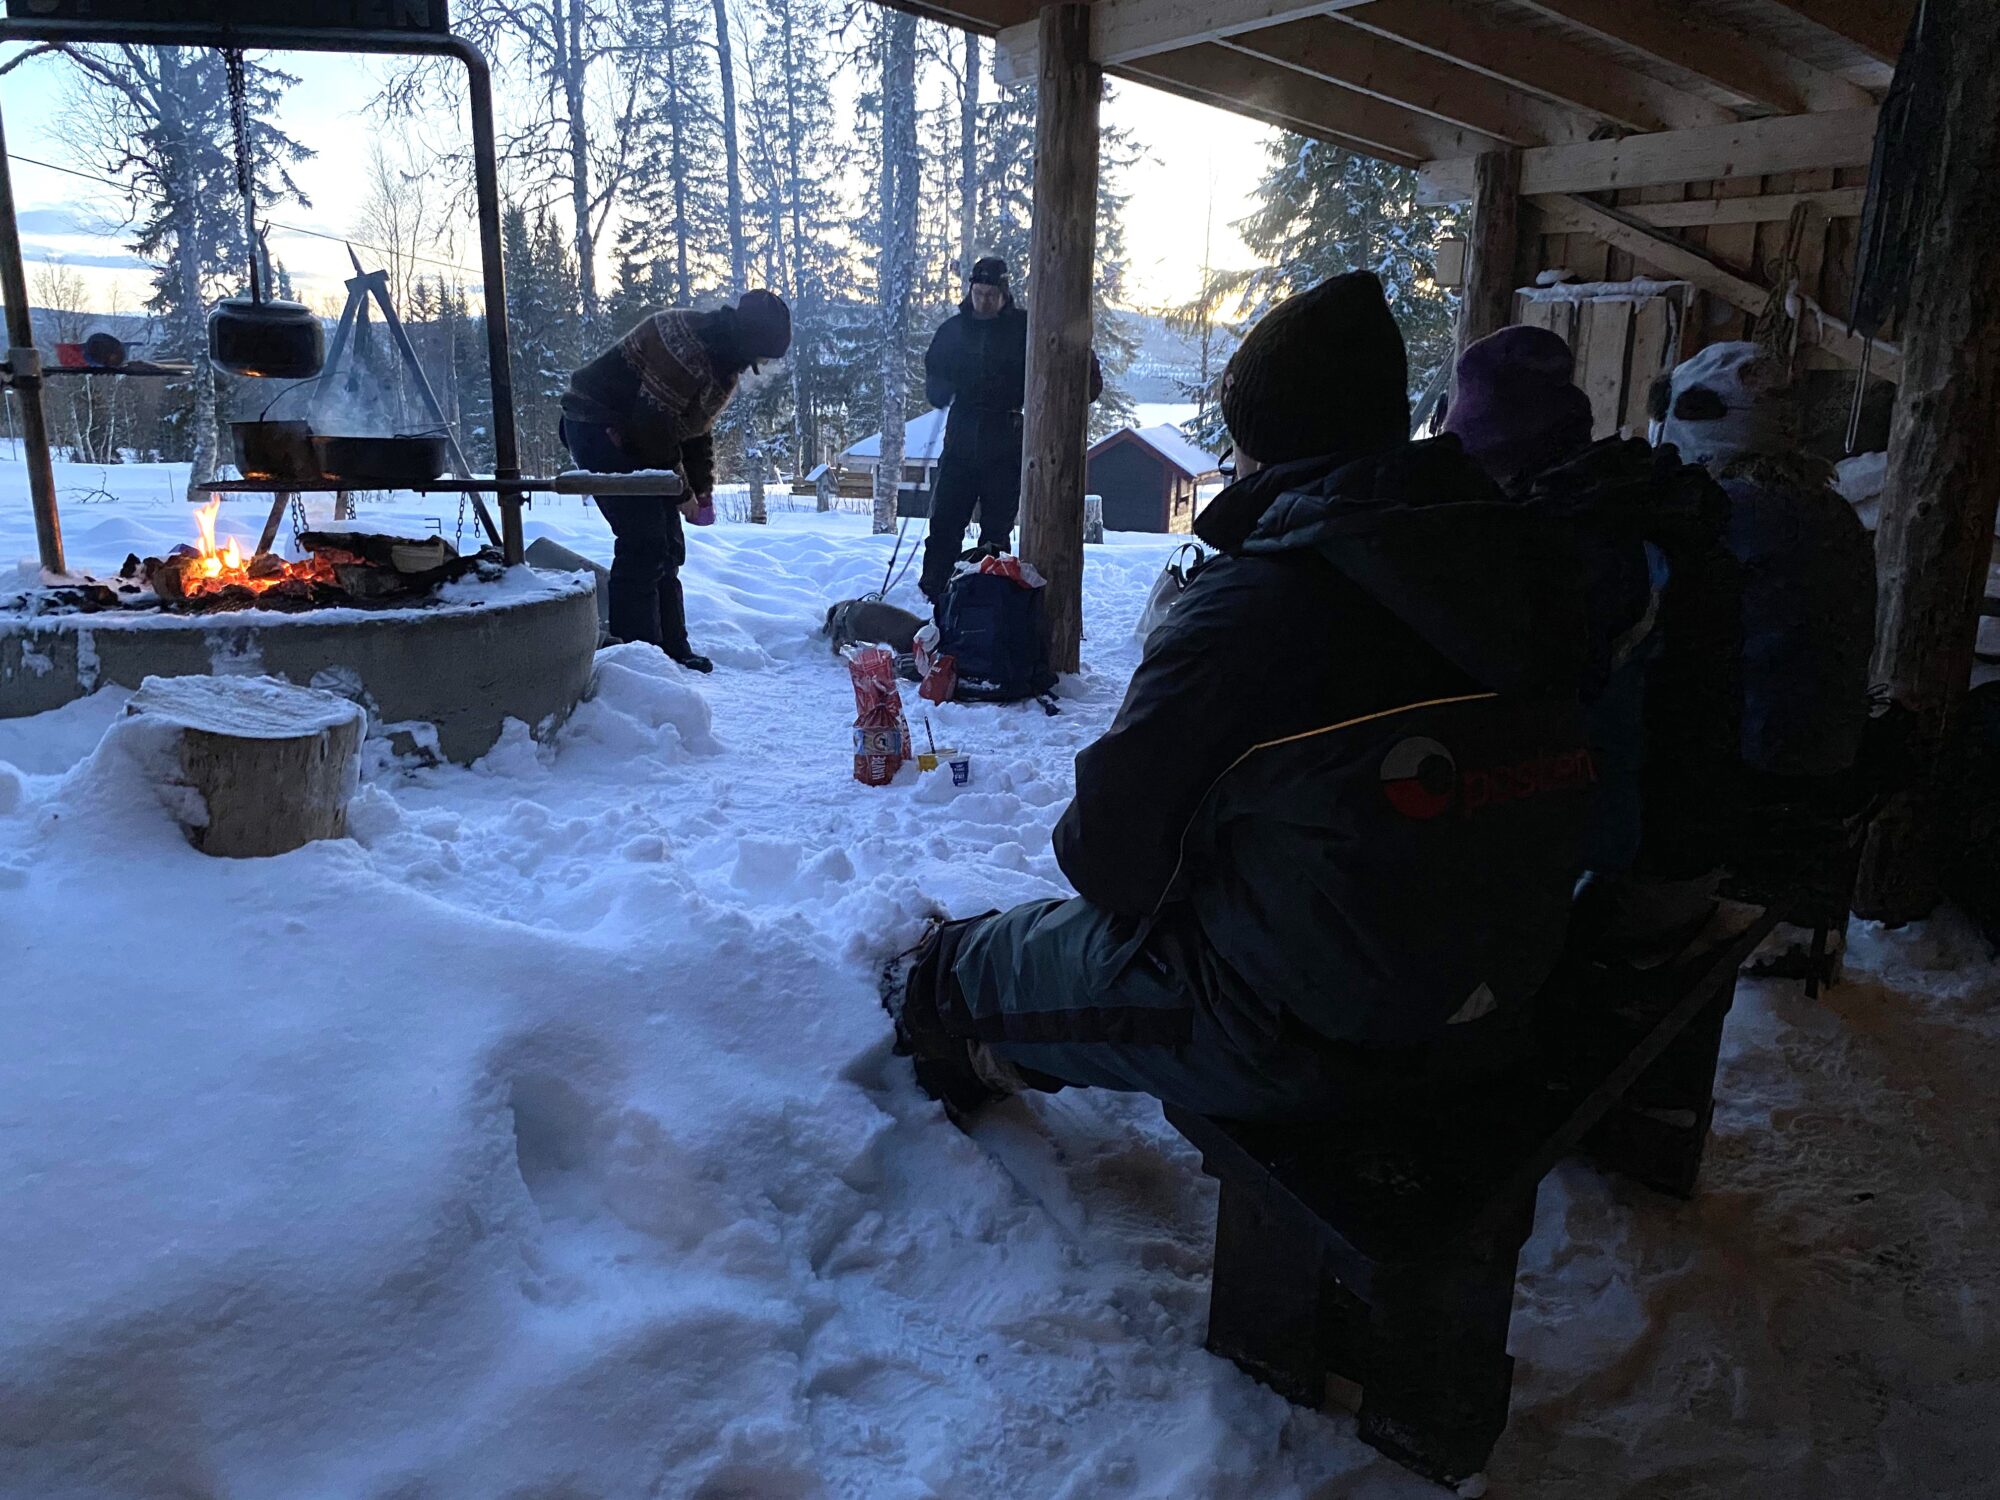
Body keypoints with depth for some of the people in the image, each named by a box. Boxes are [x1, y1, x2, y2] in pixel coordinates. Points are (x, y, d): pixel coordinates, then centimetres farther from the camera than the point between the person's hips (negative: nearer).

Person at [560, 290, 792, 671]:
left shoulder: (724, 361, 7)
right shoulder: (686, 345, -26)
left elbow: (696, 426, 16)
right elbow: (653, 425, -27)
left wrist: (703, 489, 6)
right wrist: (682, 492, -17)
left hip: (634, 436, 10)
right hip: (599, 425, -10)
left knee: (668, 545, 10)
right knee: (643, 543, -16)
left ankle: (672, 650, 18)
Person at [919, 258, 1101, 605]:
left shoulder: (1025, 327, 1)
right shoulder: (953, 329, 10)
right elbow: (934, 375, 18)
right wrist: (941, 390, -4)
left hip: (1007, 447, -2)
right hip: (962, 441, 3)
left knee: (997, 530, 2)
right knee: (944, 523, 0)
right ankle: (931, 595, 7)